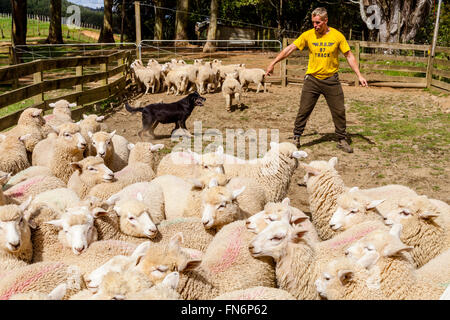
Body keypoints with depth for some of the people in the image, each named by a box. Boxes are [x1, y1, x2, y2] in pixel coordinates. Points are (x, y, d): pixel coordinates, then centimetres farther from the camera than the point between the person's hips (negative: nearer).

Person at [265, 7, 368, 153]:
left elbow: (349, 56, 3)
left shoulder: (337, 36, -4)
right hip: (312, 79, 0)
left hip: (331, 80, 0)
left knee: (339, 111, 4)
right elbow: (290, 48, -1)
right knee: (303, 111, 1)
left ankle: (342, 140, 18)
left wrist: (359, 75, -2)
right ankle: (296, 138, 13)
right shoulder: (308, 35, -4)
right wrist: (273, 63, -5)